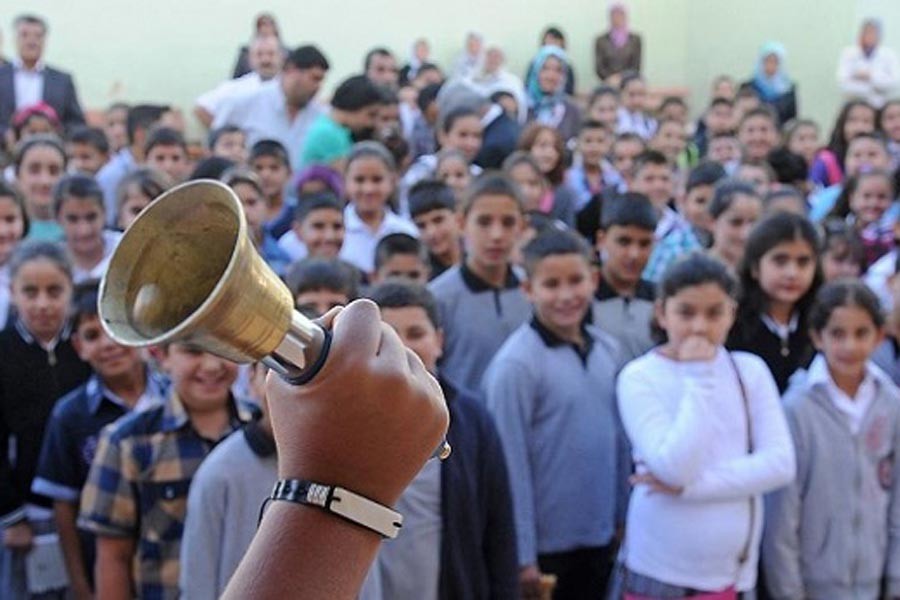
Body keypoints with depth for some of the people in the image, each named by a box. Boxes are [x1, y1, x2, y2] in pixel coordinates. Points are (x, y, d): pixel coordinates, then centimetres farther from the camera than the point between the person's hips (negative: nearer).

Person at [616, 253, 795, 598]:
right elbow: (676, 468, -21)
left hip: (732, 570, 3)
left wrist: (691, 486, -16)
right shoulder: (640, 376, -11)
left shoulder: (750, 370, 0)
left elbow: (780, 463, -8)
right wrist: (698, 377, -18)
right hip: (659, 570, -3)